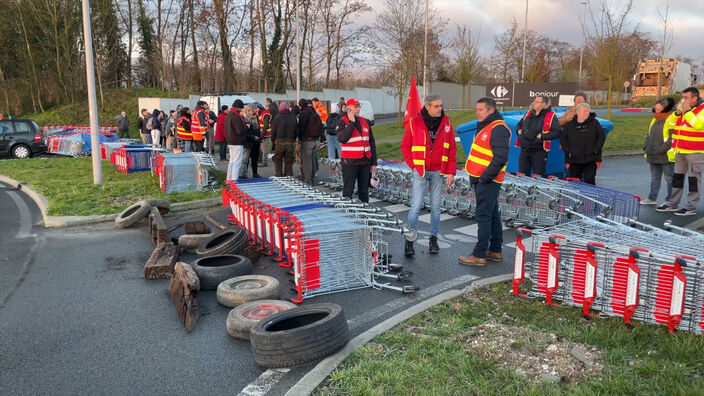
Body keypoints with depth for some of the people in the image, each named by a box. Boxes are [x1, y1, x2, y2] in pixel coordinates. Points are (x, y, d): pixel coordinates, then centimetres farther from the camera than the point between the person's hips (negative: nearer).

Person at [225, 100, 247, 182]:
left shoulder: (228, 115, 13)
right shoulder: (236, 116, -18)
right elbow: (240, 131, -23)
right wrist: (245, 126, -5)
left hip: (230, 142, 10)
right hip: (237, 143, -10)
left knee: (232, 161, 17)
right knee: (237, 162, -6)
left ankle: (229, 179, 22)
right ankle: (234, 181, -7)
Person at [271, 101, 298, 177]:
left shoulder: (277, 118, -5)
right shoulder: (293, 118, 5)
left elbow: (273, 132, -1)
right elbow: (296, 131, 10)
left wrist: (273, 143, 10)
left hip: (279, 143, -3)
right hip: (290, 143, 3)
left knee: (278, 162, 8)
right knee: (289, 163, 10)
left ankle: (279, 177, 5)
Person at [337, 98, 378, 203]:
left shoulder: (364, 122, 12)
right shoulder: (343, 122, -3)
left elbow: (372, 143, 15)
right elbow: (342, 139, -21)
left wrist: (374, 162, 12)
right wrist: (351, 122, -17)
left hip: (365, 162, 5)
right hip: (350, 163, -5)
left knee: (364, 191, 11)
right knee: (348, 190, -2)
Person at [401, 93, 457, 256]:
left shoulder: (446, 123, 3)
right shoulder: (414, 123, -4)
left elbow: (452, 150, 4)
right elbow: (405, 147, 3)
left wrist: (451, 172, -1)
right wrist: (414, 165, -5)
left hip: (439, 172, 3)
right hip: (420, 172, -2)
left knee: (436, 207, 8)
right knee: (416, 206, -7)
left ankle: (433, 239, 20)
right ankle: (410, 241, -1)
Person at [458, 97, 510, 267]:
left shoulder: (498, 129, -16)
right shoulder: (485, 126, 17)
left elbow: (500, 158, -24)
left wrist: (485, 177, -19)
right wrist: (476, 176, 17)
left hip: (488, 181, -10)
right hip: (481, 179, 10)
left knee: (483, 216, -6)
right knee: (492, 215, 16)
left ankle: (479, 255, 0)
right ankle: (495, 251, 26)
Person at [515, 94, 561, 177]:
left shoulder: (551, 116, -5)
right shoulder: (529, 114, 13)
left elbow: (556, 132, -13)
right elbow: (519, 124, 29)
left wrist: (542, 136, -19)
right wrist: (518, 130, 8)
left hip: (539, 152, -5)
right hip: (524, 150, 5)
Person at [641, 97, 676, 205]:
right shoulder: (654, 120, 14)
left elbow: (672, 138, -19)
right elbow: (649, 135, 22)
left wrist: (662, 149, -21)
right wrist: (646, 146, 8)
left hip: (667, 156, -8)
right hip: (653, 156, 8)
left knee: (669, 178, 2)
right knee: (654, 178, 16)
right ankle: (652, 198, 25)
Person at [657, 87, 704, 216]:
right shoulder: (683, 109, 14)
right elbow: (670, 123, 13)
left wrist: (687, 111, -19)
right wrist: (677, 112, -3)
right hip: (680, 151, 8)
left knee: (693, 179, -3)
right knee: (677, 177, 14)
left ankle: (691, 207, 2)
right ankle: (673, 203, 23)